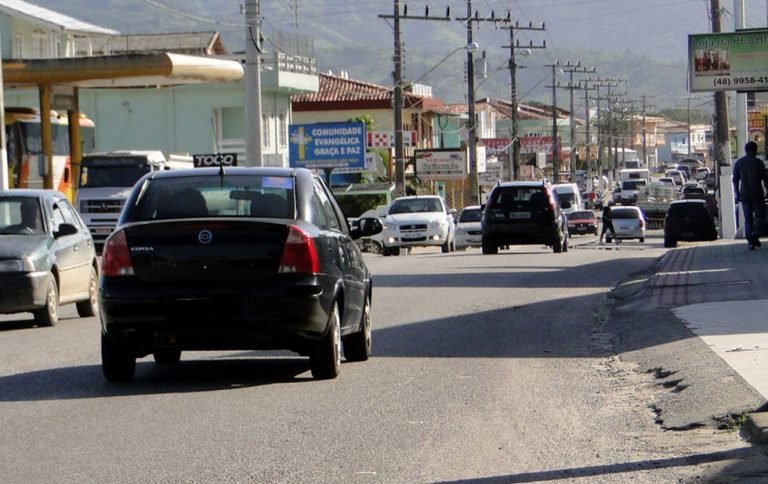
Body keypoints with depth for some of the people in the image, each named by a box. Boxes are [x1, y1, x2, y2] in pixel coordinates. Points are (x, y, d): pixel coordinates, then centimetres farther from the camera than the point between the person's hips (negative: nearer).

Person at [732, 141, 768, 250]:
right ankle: (755, 235, -16)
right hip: (757, 195, -4)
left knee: (748, 219, 7)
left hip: (745, 195, 4)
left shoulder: (738, 163, 6)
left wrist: (737, 194, 13)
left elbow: (735, 180, 8)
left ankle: (750, 241, 1)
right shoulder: (758, 162, -7)